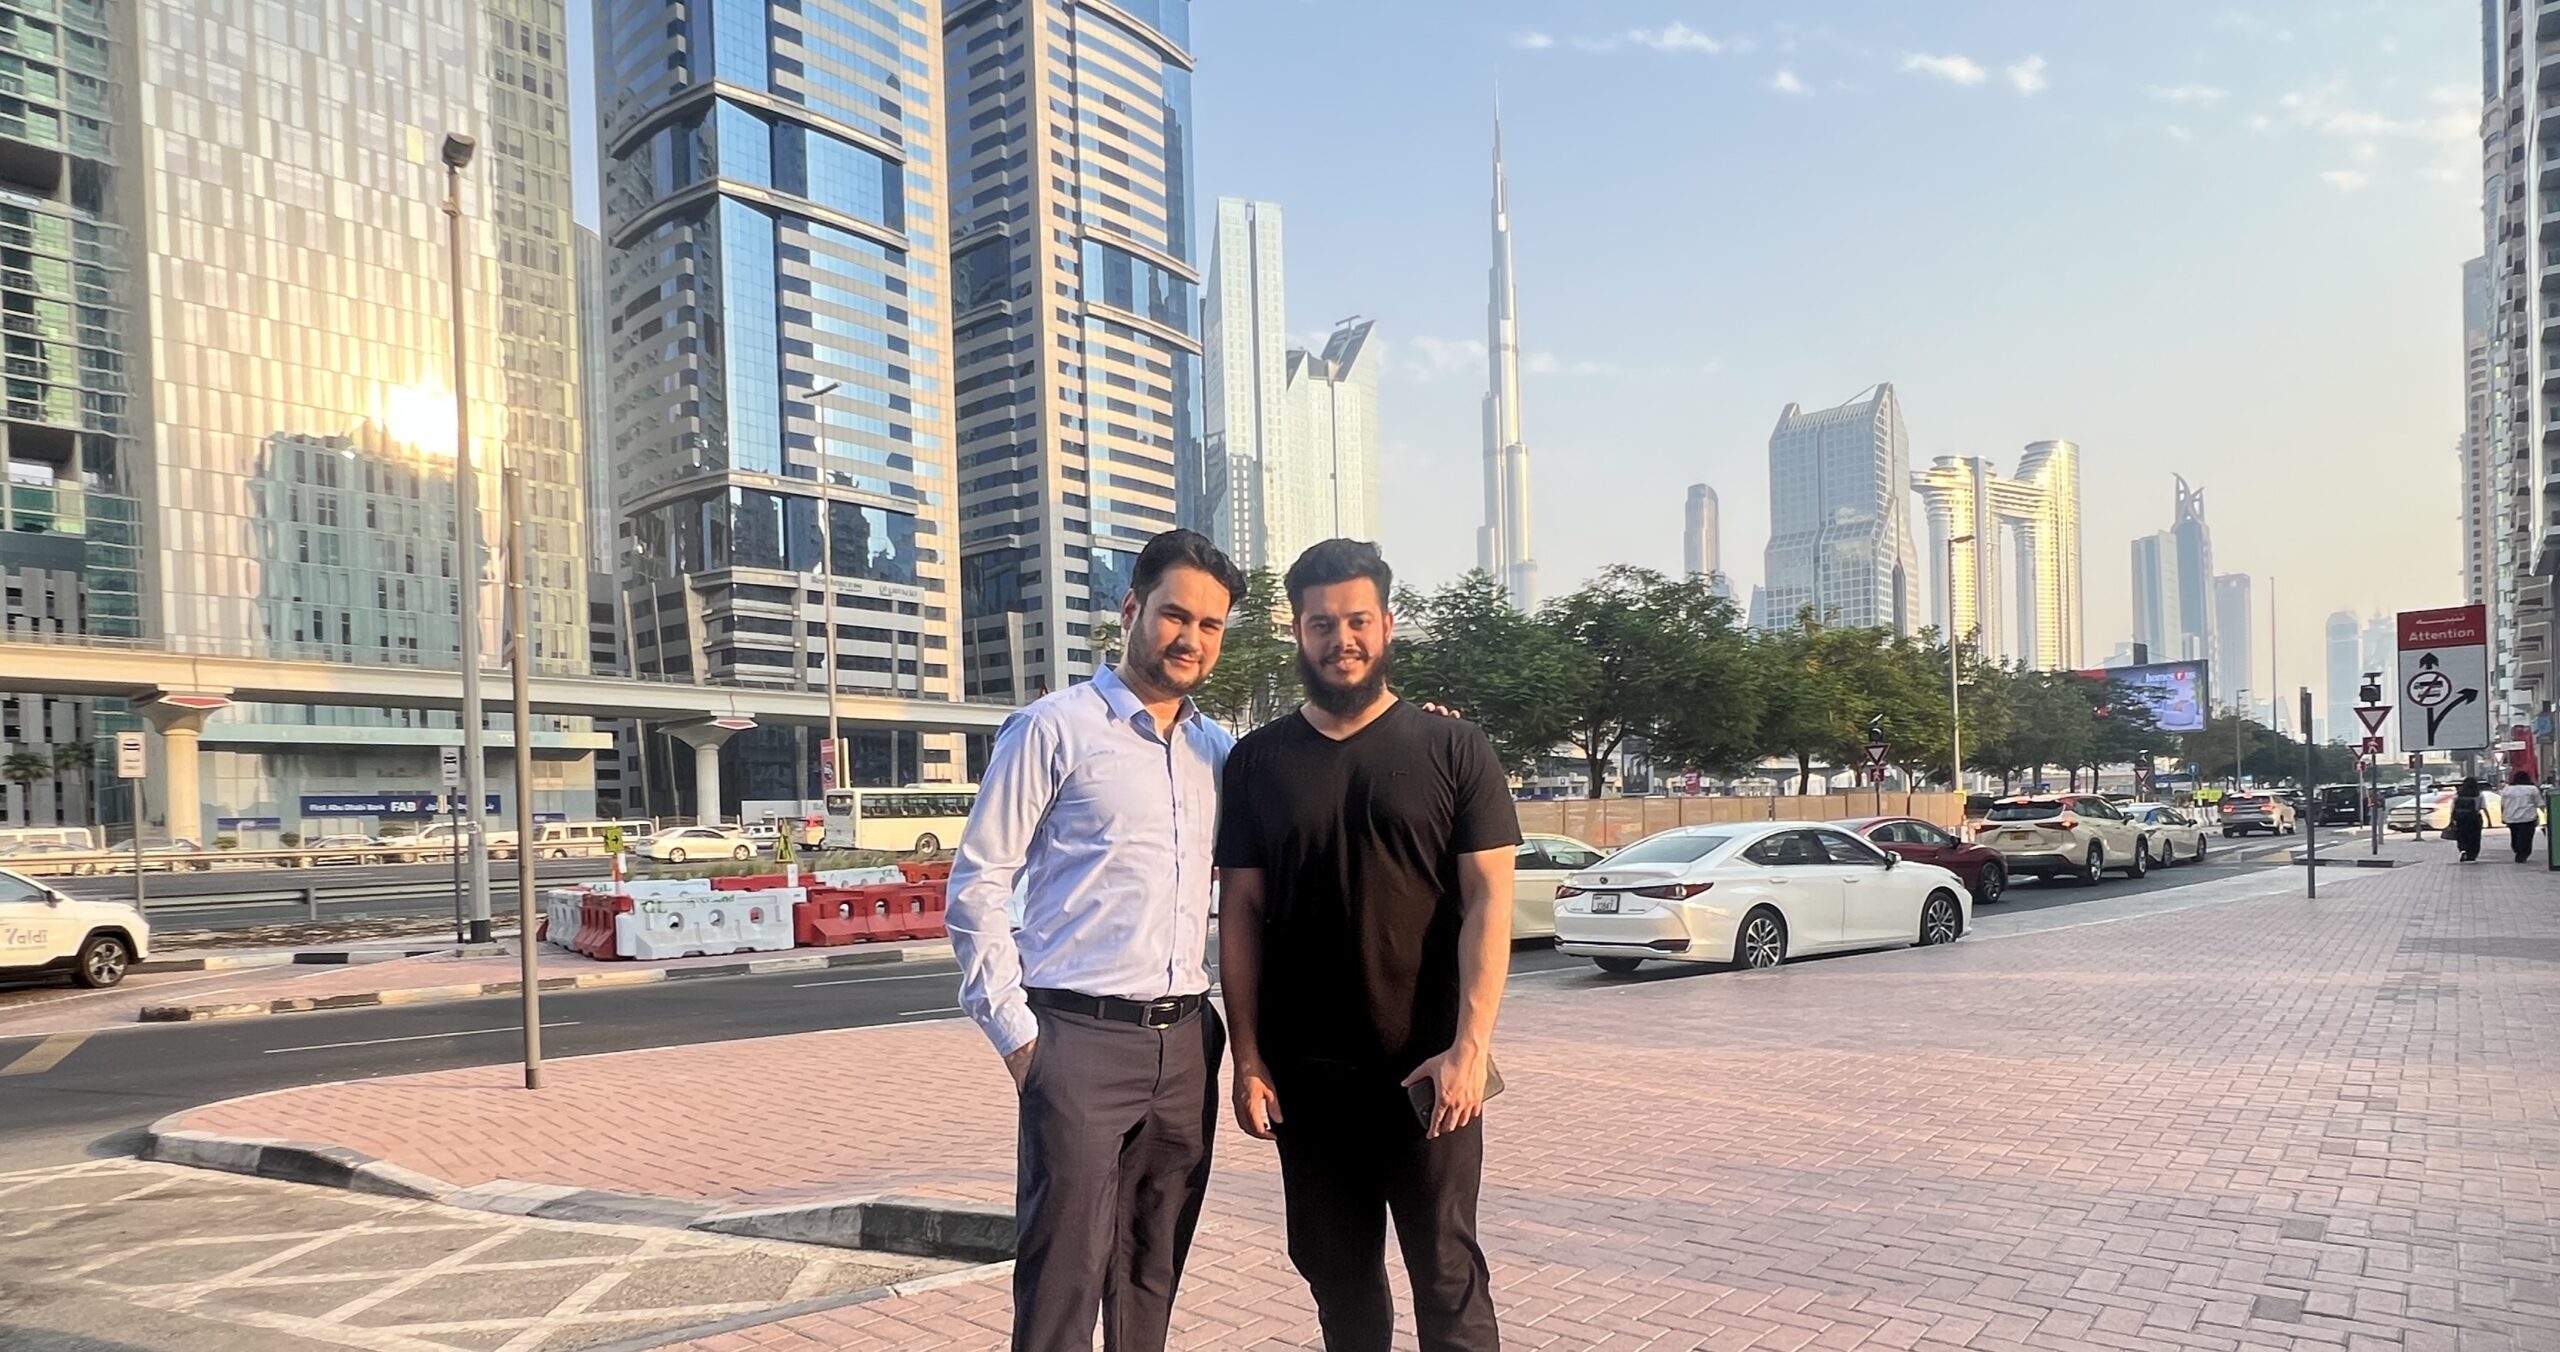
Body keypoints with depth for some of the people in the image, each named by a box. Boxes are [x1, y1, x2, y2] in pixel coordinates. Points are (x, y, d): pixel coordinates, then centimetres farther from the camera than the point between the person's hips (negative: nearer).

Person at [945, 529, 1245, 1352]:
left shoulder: (1220, 752, 12)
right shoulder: (1055, 728, -4)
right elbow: (978, 885, -5)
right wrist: (1014, 1029, -9)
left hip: (1185, 1041, 6)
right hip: (1081, 1039, -5)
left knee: (1153, 1273, 15)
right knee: (1063, 1275, -2)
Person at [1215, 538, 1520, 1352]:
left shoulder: (1453, 750, -1)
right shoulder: (1258, 762, 5)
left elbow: (1488, 900, -6)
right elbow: (1240, 912, 5)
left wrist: (1469, 1046, -14)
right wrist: (1248, 1056, -1)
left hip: (1427, 1066, -2)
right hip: (1306, 1070, 2)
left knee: (1447, 1272, 3)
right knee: (1335, 1269, 13)